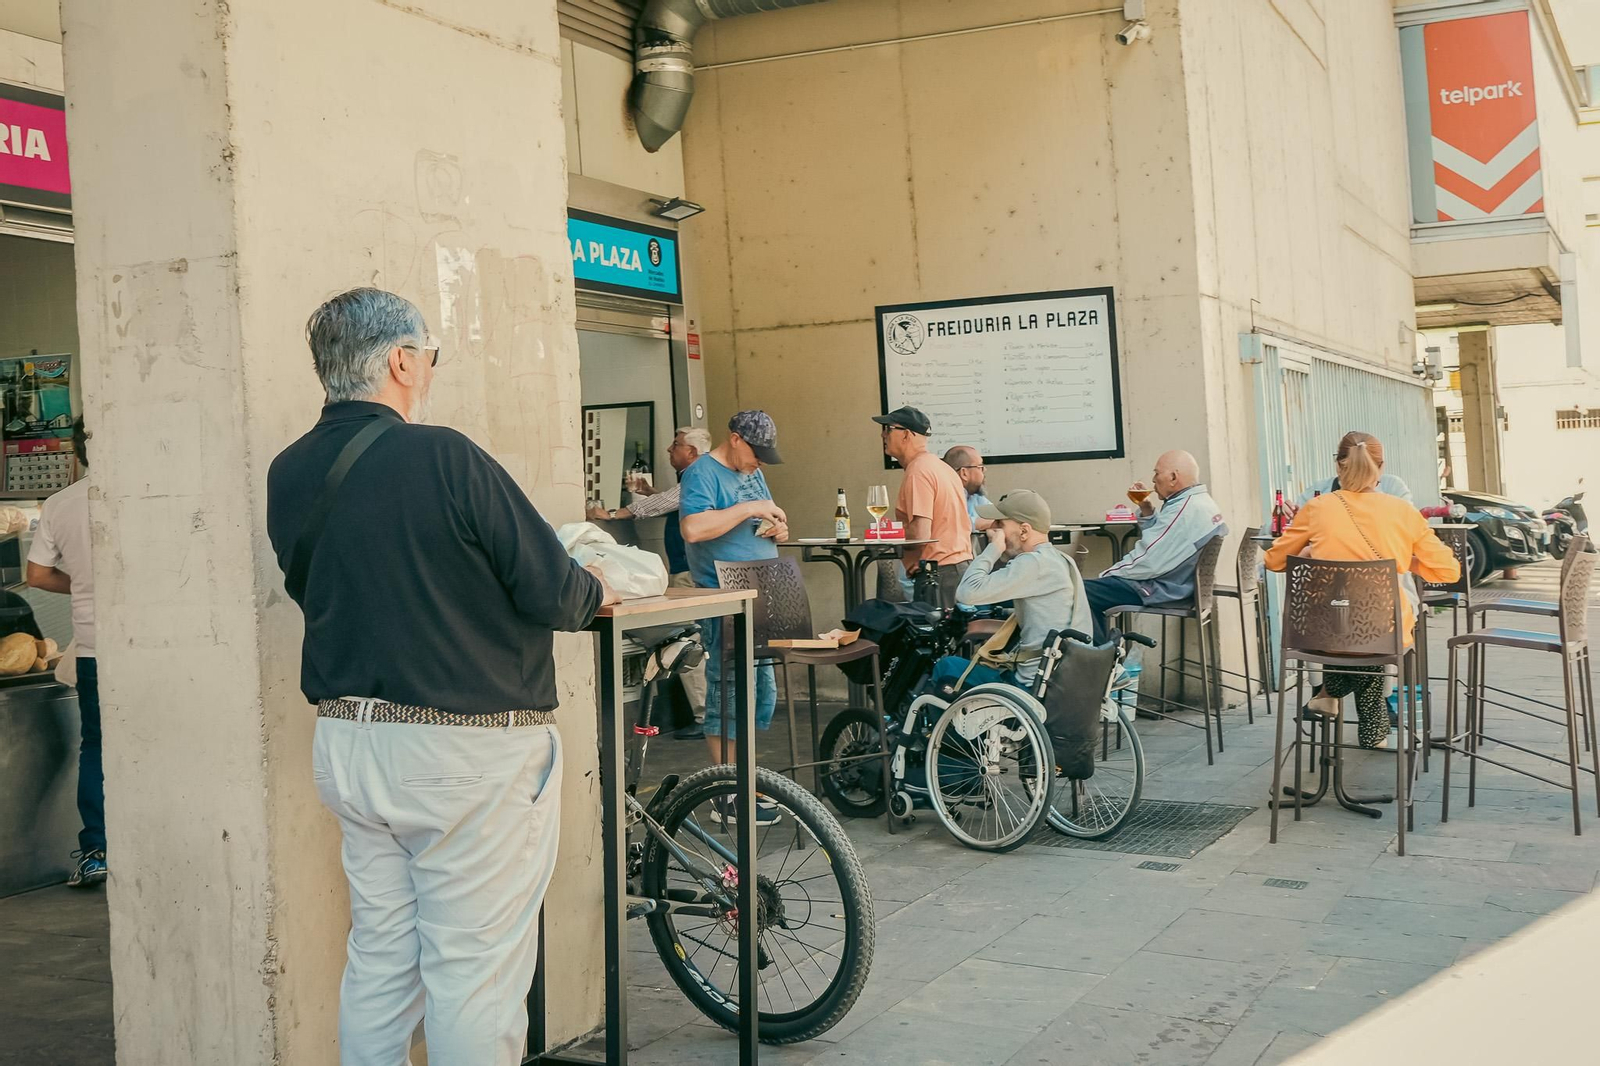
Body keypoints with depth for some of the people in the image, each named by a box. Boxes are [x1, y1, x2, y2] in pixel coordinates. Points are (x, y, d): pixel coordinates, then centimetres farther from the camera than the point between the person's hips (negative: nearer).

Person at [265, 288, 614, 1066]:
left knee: (378, 960, 17)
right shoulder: (441, 457, -17)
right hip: (467, 750, -7)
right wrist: (597, 590, 7)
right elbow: (551, 592, -15)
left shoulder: (288, 475, 3)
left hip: (344, 741, 7)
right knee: (473, 974, 3)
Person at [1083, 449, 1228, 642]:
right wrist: (1146, 509, 8)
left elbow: (1149, 562, -24)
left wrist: (1108, 574, -11)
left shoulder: (1184, 510, -22)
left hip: (1160, 590, -11)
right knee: (1092, 590, 19)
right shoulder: (1201, 502, 12)